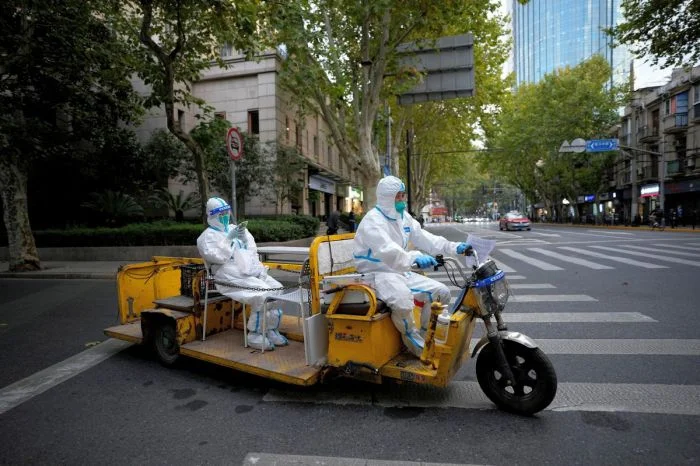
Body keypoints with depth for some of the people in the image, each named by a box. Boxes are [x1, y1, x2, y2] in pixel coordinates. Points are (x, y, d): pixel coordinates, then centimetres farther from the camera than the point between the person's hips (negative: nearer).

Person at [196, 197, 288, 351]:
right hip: (233, 278, -7)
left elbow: (252, 251, 20)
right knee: (262, 295, -27)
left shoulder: (236, 229, 22)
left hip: (253, 272, 7)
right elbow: (217, 257, -13)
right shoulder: (207, 236, 3)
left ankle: (272, 330, -2)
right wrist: (229, 238, -13)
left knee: (277, 289, -13)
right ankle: (255, 336, -13)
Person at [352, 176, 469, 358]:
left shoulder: (404, 217, 11)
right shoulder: (373, 220, -18)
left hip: (401, 271, 9)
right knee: (403, 300, -37)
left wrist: (453, 247, -3)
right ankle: (414, 341, -11)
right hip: (377, 273, -8)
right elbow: (387, 250, -35)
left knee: (441, 292, 1)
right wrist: (415, 257, -50)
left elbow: (424, 238, 8)